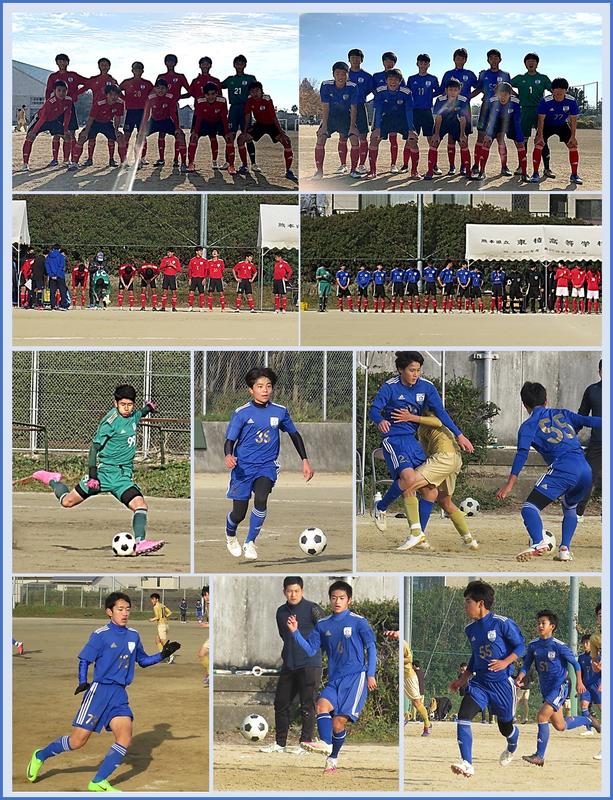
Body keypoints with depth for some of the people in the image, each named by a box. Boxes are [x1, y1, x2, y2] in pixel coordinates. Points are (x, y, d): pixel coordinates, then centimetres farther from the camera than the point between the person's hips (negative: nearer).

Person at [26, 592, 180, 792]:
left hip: (119, 694, 5)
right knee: (78, 740, -4)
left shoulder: (133, 635, 9)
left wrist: (162, 655, 5)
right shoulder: (100, 635, -9)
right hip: (99, 691, -5)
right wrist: (83, 682, -17)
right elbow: (84, 660, -5)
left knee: (125, 737, -11)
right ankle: (40, 755, 21)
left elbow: (143, 660, 19)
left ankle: (98, 782, -1)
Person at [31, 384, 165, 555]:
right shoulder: (110, 421, -13)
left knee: (140, 505, -18)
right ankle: (52, 480, 33)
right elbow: (95, 447, -12)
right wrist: (92, 474, -18)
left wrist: (147, 409, 14)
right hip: (105, 472, -5)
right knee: (67, 502, 5)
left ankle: (140, 543, -21)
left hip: (124, 477, 5)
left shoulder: (134, 416, 7)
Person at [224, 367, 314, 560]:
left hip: (267, 465, 1)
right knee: (239, 514, 0)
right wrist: (228, 456, -30)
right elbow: (230, 440, -8)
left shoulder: (280, 411, 0)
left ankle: (250, 542, -7)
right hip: (243, 466, -1)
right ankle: (230, 537, 36)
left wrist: (305, 461, 11)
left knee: (261, 499, -26)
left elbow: (294, 434, 14)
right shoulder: (242, 413, -8)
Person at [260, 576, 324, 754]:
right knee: (281, 703, 8)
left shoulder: (312, 609, -8)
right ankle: (279, 743, 19)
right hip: (289, 665, 6)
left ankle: (305, 744, 4)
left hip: (309, 664, -6)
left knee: (307, 705, -3)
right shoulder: (281, 612, 11)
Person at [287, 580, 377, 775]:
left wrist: (371, 675, -2)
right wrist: (295, 632, -6)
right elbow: (311, 649, 7)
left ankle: (332, 759, -1)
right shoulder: (323, 625, 11)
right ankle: (325, 744, -38)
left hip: (355, 676, -4)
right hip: (334, 678, 4)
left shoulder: (358, 621, -2)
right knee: (322, 704, -25)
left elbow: (371, 647, 2)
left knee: (339, 720, -12)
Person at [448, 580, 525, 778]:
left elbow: (520, 646, -7)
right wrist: (462, 679, 17)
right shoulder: (470, 629, 6)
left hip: (501, 683, -4)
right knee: (463, 715, -21)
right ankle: (467, 764, -25)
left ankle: (512, 749, 50)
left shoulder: (503, 623, -14)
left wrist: (506, 662, -22)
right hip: (479, 682, 4)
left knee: (505, 727, 12)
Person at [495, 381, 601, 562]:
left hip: (562, 469, -5)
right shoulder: (562, 413, 24)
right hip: (585, 470, 6)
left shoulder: (529, 425, 11)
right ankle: (565, 549, 13)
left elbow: (522, 454, -1)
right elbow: (590, 421, 18)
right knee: (570, 508, 31)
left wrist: (510, 484, -6)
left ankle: (539, 542, -35)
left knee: (530, 507, -7)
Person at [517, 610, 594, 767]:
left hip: (560, 687, -7)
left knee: (542, 716, -21)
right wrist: (520, 677, -10)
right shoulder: (533, 645, 1)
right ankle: (587, 720, 42)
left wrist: (579, 682, -7)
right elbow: (526, 665, 7)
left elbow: (575, 663, -4)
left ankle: (539, 756, -16)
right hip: (545, 688, 7)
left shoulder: (559, 646, -14)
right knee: (560, 726, 15)